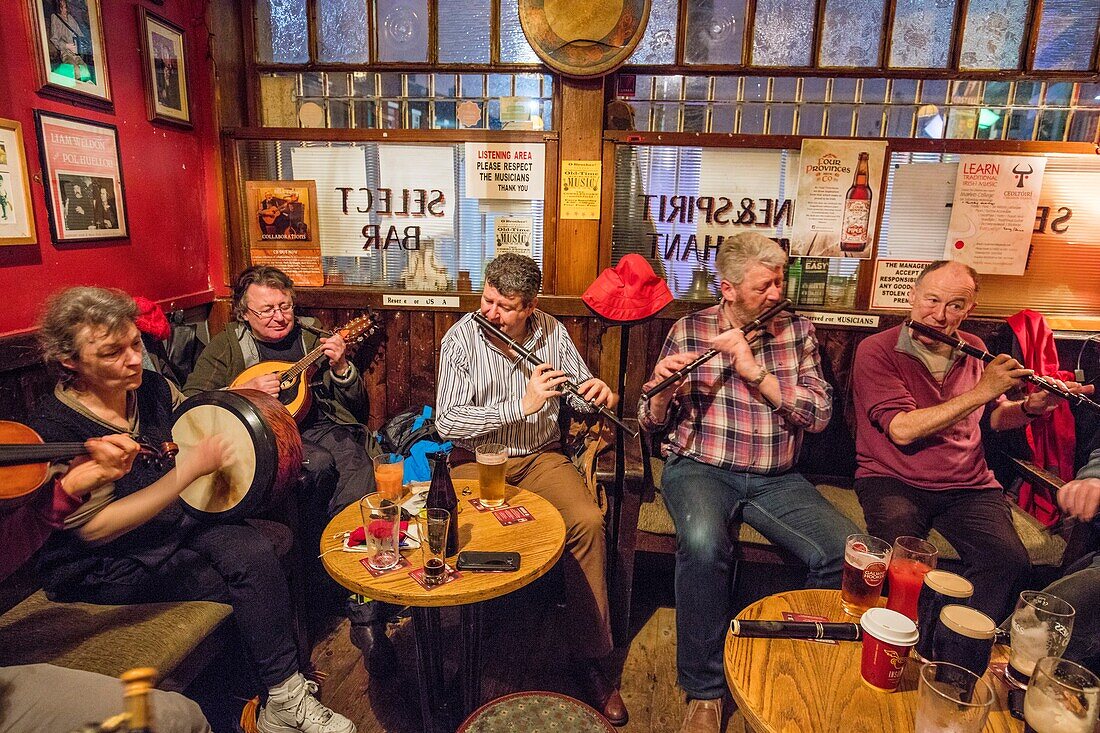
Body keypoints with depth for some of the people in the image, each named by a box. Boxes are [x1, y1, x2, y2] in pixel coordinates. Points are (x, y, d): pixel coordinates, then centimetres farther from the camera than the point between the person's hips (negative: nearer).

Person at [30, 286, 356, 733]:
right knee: (232, 586, -20)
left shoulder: (153, 389, -2)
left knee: (254, 551, -22)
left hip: (173, 522, 5)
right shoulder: (57, 429, -20)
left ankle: (284, 697, -12)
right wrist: (190, 468, -28)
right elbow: (95, 527, -25)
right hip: (100, 568, -5)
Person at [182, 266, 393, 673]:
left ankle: (365, 615, -24)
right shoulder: (225, 347, 14)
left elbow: (356, 405, 15)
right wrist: (244, 392, -9)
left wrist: (341, 367, -4)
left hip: (326, 428, 2)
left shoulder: (314, 338, 18)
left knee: (358, 473, -30)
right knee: (319, 465, -35)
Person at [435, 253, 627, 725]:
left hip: (540, 456, 2)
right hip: (476, 460, -2)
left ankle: (590, 656, -5)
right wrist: (521, 406, -23)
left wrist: (596, 391, -11)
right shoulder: (461, 337, -7)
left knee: (588, 521, -23)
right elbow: (446, 422, -16)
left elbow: (579, 391, 14)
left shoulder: (551, 332, 2)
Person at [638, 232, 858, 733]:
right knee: (703, 543, -34)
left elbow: (819, 414, -5)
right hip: (700, 469, -2)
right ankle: (703, 691, -10)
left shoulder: (798, 331, 6)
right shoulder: (688, 330, 1)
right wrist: (665, 389, -20)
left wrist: (754, 371, -17)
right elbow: (652, 423, 3)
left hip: (776, 479, 3)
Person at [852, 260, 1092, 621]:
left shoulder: (974, 350, 10)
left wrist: (1031, 407, -1)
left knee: (1009, 560, -22)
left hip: (968, 486, 5)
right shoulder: (876, 351, -9)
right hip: (892, 480, -4)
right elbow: (902, 430, -20)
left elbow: (996, 418, 21)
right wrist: (981, 391, -18)